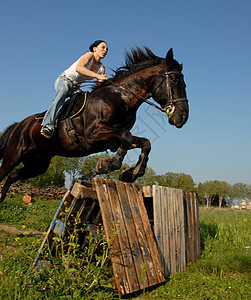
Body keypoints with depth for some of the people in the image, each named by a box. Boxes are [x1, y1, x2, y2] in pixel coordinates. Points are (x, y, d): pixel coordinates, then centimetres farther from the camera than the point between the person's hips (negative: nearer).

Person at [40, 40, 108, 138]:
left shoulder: (102, 68, 7)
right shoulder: (89, 55, -11)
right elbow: (78, 68, -31)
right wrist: (97, 76, -37)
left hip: (75, 87, 9)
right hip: (63, 80, -9)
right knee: (63, 93, -38)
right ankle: (48, 125, -53)